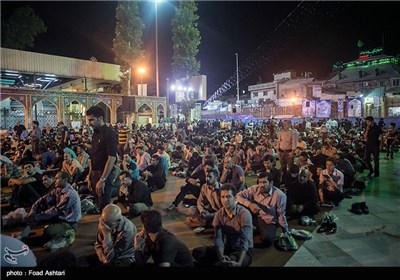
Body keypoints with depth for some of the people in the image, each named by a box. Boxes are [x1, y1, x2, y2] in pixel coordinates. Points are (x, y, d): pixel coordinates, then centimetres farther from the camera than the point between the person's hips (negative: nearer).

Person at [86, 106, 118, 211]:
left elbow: (112, 158, -21)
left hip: (104, 176, -8)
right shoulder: (95, 134, 12)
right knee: (98, 205, 15)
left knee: (104, 207, -3)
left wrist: (102, 180, -22)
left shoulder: (109, 134, -14)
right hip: (95, 175, 8)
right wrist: (90, 178, 14)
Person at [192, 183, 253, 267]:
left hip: (243, 251, -5)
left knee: (228, 263, -38)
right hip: (227, 248, 5)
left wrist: (239, 263, -39)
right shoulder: (219, 213, -1)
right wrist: (221, 256, -29)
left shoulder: (244, 213, -18)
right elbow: (218, 237, -10)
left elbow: (245, 240, -26)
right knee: (197, 252, -15)